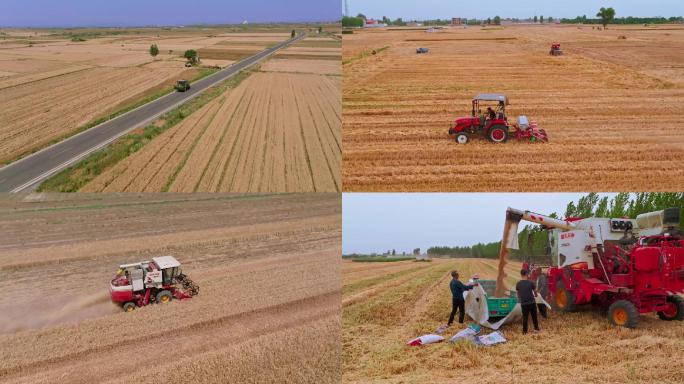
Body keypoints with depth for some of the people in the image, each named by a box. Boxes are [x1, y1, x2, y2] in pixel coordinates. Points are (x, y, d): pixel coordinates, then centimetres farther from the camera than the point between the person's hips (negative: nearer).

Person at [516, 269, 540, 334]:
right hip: (532, 302, -1)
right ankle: (536, 328, 27)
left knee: (525, 317, 7)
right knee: (534, 316, 16)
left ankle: (524, 331, 9)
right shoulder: (530, 283, -9)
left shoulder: (518, 284, -6)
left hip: (523, 303, 1)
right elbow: (535, 291, 5)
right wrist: (535, 295, 29)